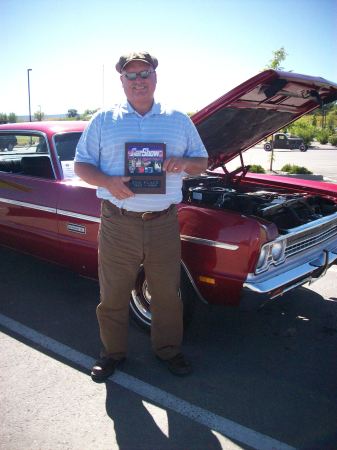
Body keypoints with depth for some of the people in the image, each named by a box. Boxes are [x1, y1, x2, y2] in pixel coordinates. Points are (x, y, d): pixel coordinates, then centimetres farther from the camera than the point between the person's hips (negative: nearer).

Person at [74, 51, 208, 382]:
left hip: (164, 222, 1)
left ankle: (168, 349, 34)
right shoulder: (103, 120, 7)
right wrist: (107, 182, -15)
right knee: (113, 295, 10)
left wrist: (185, 163, -10)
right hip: (117, 222, -1)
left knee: (167, 294, 13)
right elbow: (81, 165, 6)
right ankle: (113, 352, 32)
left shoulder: (179, 121, 10)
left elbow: (203, 162, 14)